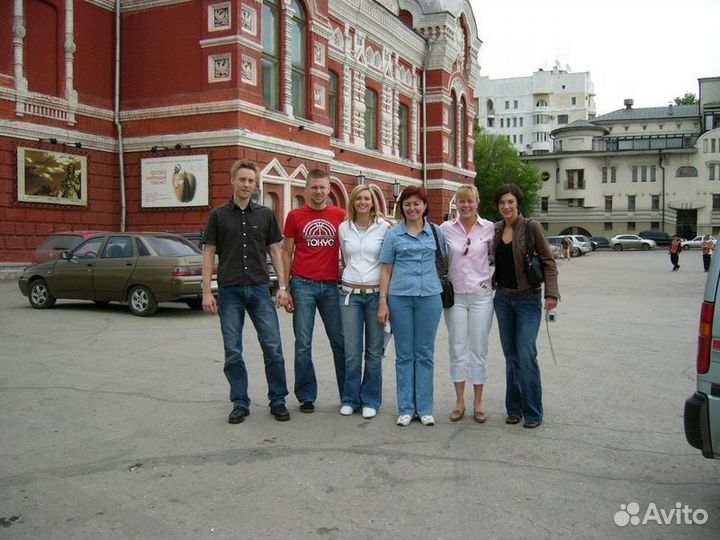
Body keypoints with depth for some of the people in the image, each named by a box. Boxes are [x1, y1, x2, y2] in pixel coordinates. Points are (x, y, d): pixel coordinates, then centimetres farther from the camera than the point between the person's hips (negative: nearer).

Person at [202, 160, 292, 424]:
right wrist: (207, 292, -3)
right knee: (233, 352, 5)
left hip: (260, 290, 1)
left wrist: (282, 286, -1)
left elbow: (275, 251, 8)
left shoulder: (266, 215, 7)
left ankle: (278, 401, 13)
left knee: (273, 348, -1)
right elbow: (209, 254, 4)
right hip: (229, 292, 0)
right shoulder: (218, 215, 4)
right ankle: (240, 403, 17)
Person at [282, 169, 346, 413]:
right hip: (303, 285, -1)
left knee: (340, 341, 7)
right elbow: (287, 253, 6)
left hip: (332, 285, 1)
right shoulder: (295, 216, 4)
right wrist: (285, 289, 0)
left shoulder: (340, 216, 7)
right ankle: (306, 397, 13)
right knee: (303, 344, 2)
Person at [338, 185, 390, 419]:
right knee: (351, 351, 2)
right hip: (350, 294, 2)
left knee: (374, 351, 5)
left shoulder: (384, 227, 0)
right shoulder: (343, 228, 7)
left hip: (376, 293, -1)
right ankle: (350, 399, 17)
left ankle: (370, 400, 17)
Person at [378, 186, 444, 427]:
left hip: (430, 296, 1)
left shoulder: (437, 232, 8)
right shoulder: (394, 234, 5)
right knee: (404, 355, 6)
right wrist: (383, 301, -1)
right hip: (400, 297, 0)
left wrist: (446, 288, 6)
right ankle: (406, 409, 15)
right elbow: (386, 270, 5)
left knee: (425, 354, 6)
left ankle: (425, 409, 16)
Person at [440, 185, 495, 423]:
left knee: (479, 349, 5)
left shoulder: (489, 228, -1)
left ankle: (478, 402, 16)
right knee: (457, 349, 5)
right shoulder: (446, 228, 1)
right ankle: (459, 401, 16)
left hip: (481, 295, -1)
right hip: (455, 295, 1)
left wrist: (494, 281, 4)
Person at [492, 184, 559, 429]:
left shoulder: (531, 227, -7)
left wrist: (551, 293, -16)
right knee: (510, 355, 9)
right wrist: (491, 284, 6)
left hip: (527, 298, -5)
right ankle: (514, 409, 18)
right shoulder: (496, 229, 7)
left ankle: (532, 412, 2)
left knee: (526, 355, -9)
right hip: (503, 297, 5)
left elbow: (548, 261, -7)